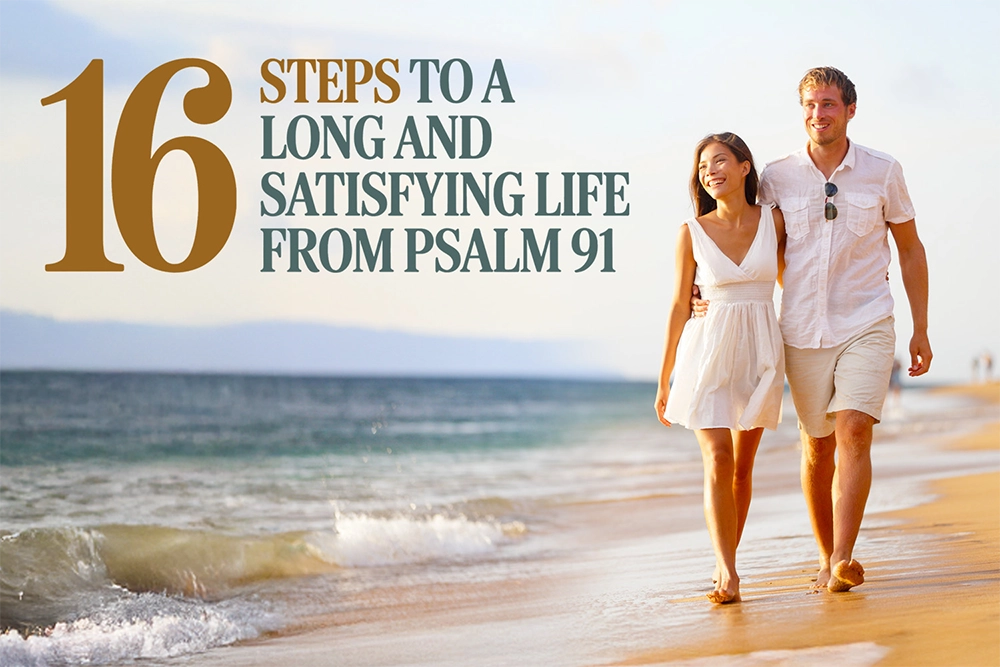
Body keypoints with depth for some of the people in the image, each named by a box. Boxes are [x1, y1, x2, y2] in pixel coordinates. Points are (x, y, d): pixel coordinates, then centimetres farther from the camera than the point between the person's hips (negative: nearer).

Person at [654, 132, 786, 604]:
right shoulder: (692, 233, -2)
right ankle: (728, 574, -16)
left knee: (742, 465, 8)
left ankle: (724, 565, 20)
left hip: (760, 353, 2)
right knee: (718, 461, -13)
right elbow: (679, 307, 3)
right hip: (708, 352, -2)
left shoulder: (773, 221, 1)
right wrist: (663, 381, 4)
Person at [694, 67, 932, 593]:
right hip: (802, 331, 2)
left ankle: (843, 560, -24)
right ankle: (826, 558, 21)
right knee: (817, 446, 7)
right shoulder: (776, 178, 2)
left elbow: (910, 250, 10)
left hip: (866, 326, -2)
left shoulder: (883, 172, 1)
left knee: (854, 432, -18)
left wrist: (920, 329, 8)